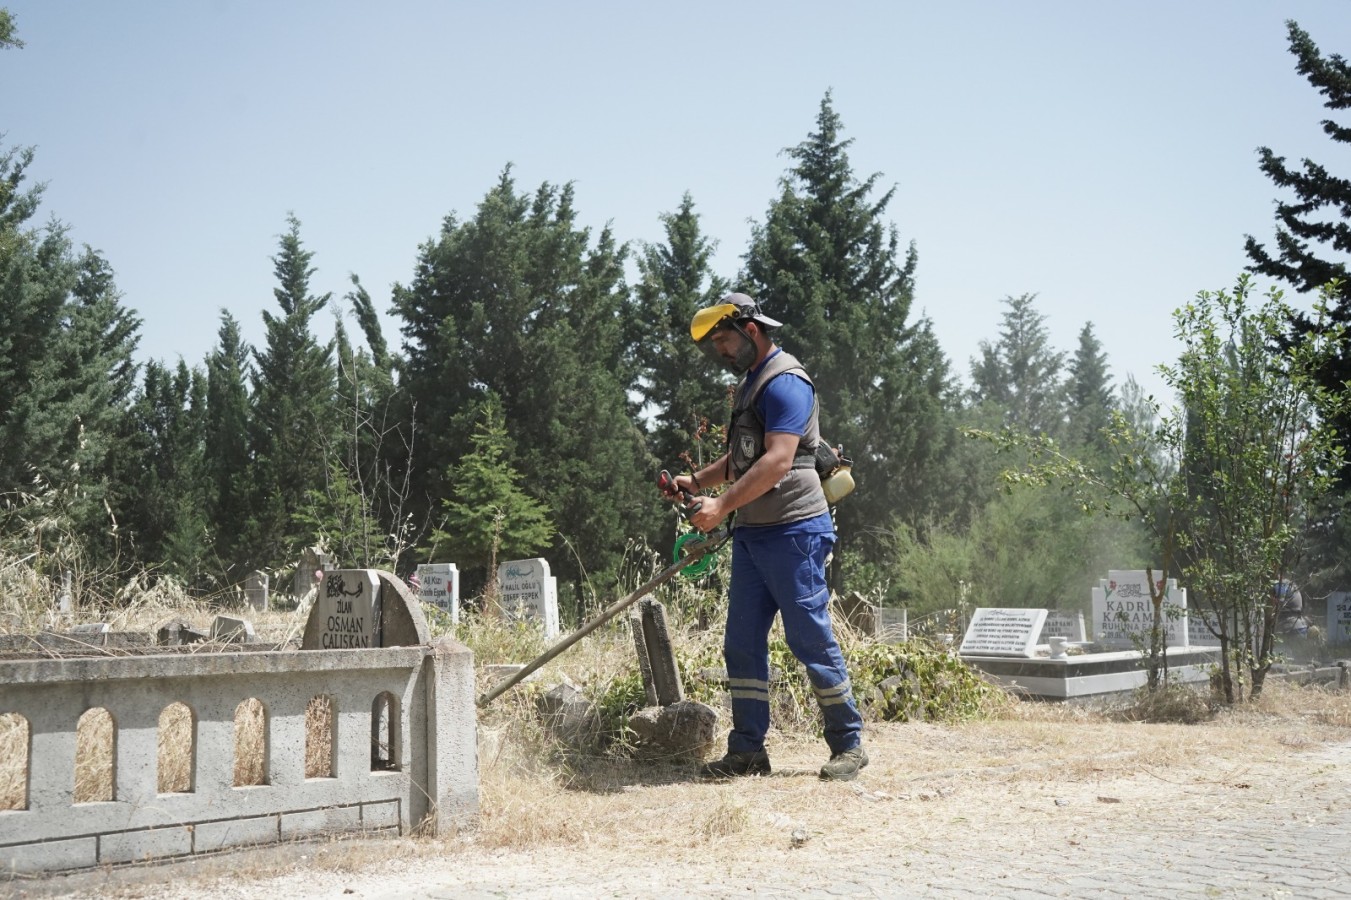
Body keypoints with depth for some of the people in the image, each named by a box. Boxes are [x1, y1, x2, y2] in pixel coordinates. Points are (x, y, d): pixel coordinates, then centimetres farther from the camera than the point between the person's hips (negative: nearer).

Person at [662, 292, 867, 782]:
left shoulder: (785, 382, -12)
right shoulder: (749, 383, 20)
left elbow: (777, 461, -22)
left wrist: (722, 505, -24)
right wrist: (698, 480, 12)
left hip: (793, 531, -9)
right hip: (752, 534, 10)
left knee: (811, 640, -4)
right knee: (742, 645, 6)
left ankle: (849, 744, 8)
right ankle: (747, 750, 12)